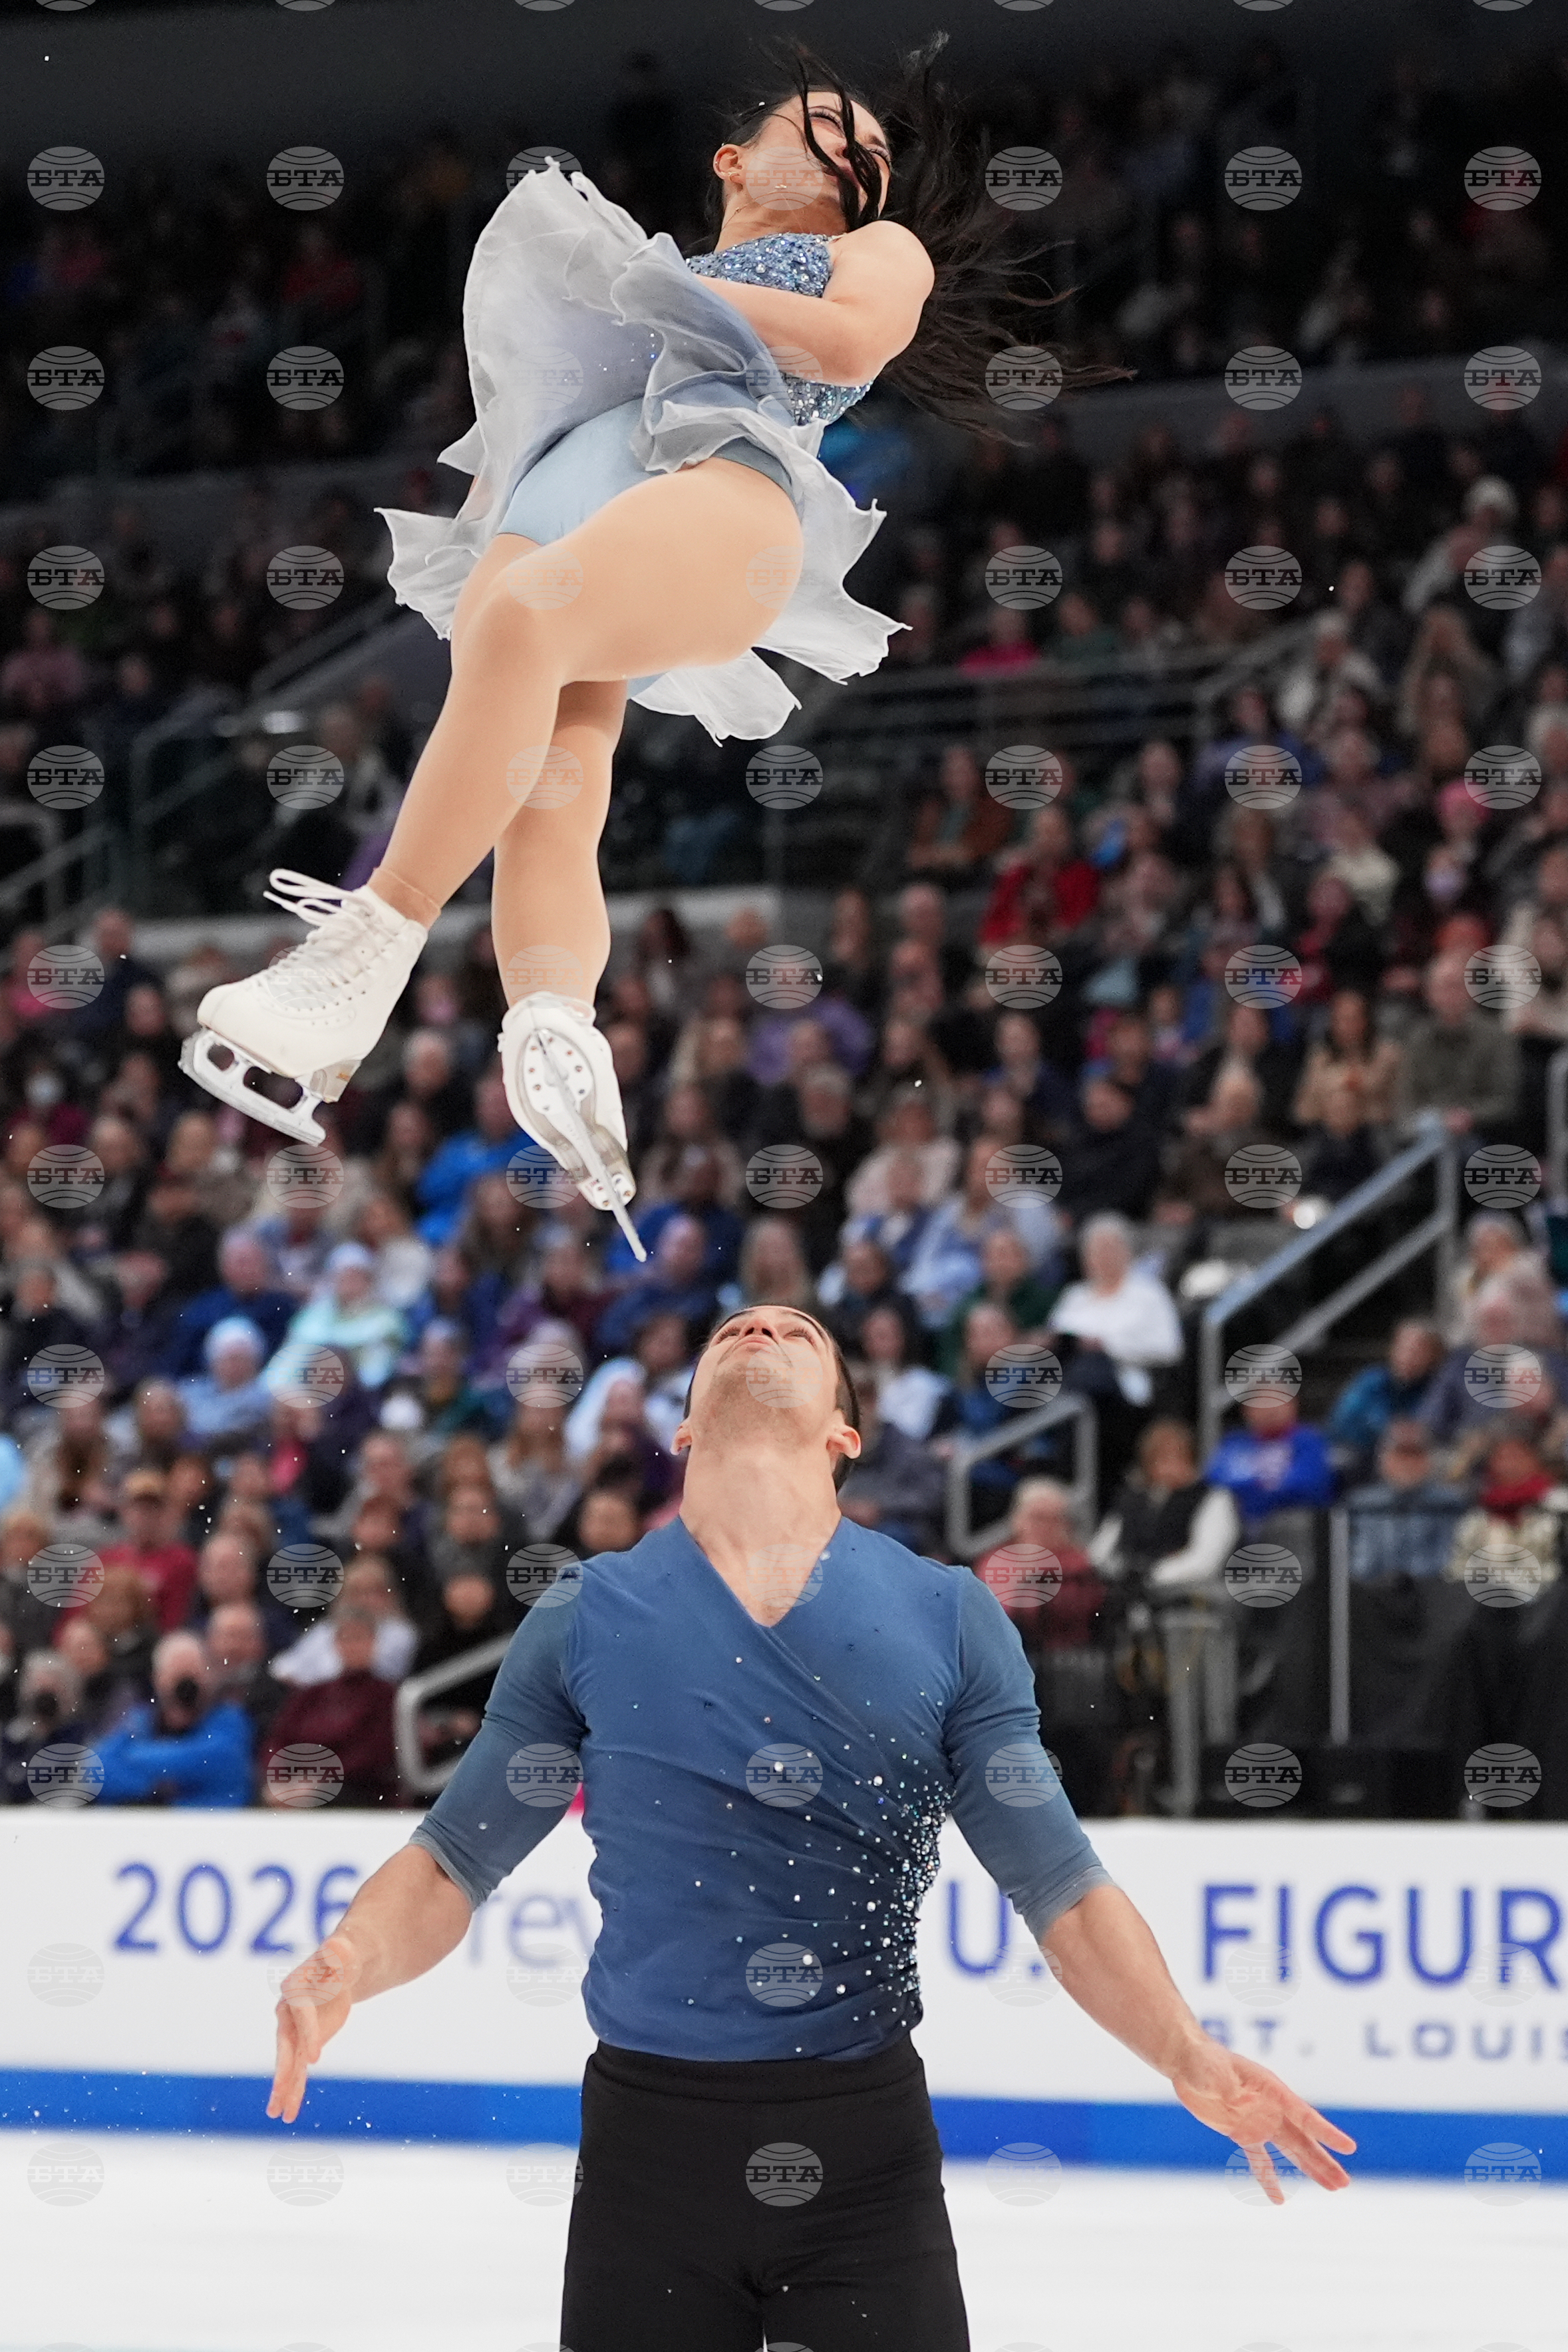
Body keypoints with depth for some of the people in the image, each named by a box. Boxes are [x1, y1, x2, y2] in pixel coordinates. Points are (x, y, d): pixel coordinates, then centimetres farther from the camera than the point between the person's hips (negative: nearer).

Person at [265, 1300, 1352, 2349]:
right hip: (649, 2134, 0)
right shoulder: (588, 1614, 3)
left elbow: (1061, 1888, 0)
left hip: (865, 2148, 0)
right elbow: (453, 1866, 5)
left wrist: (1188, 2056, -16)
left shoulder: (949, 1617, 3)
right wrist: (344, 1970, -16)